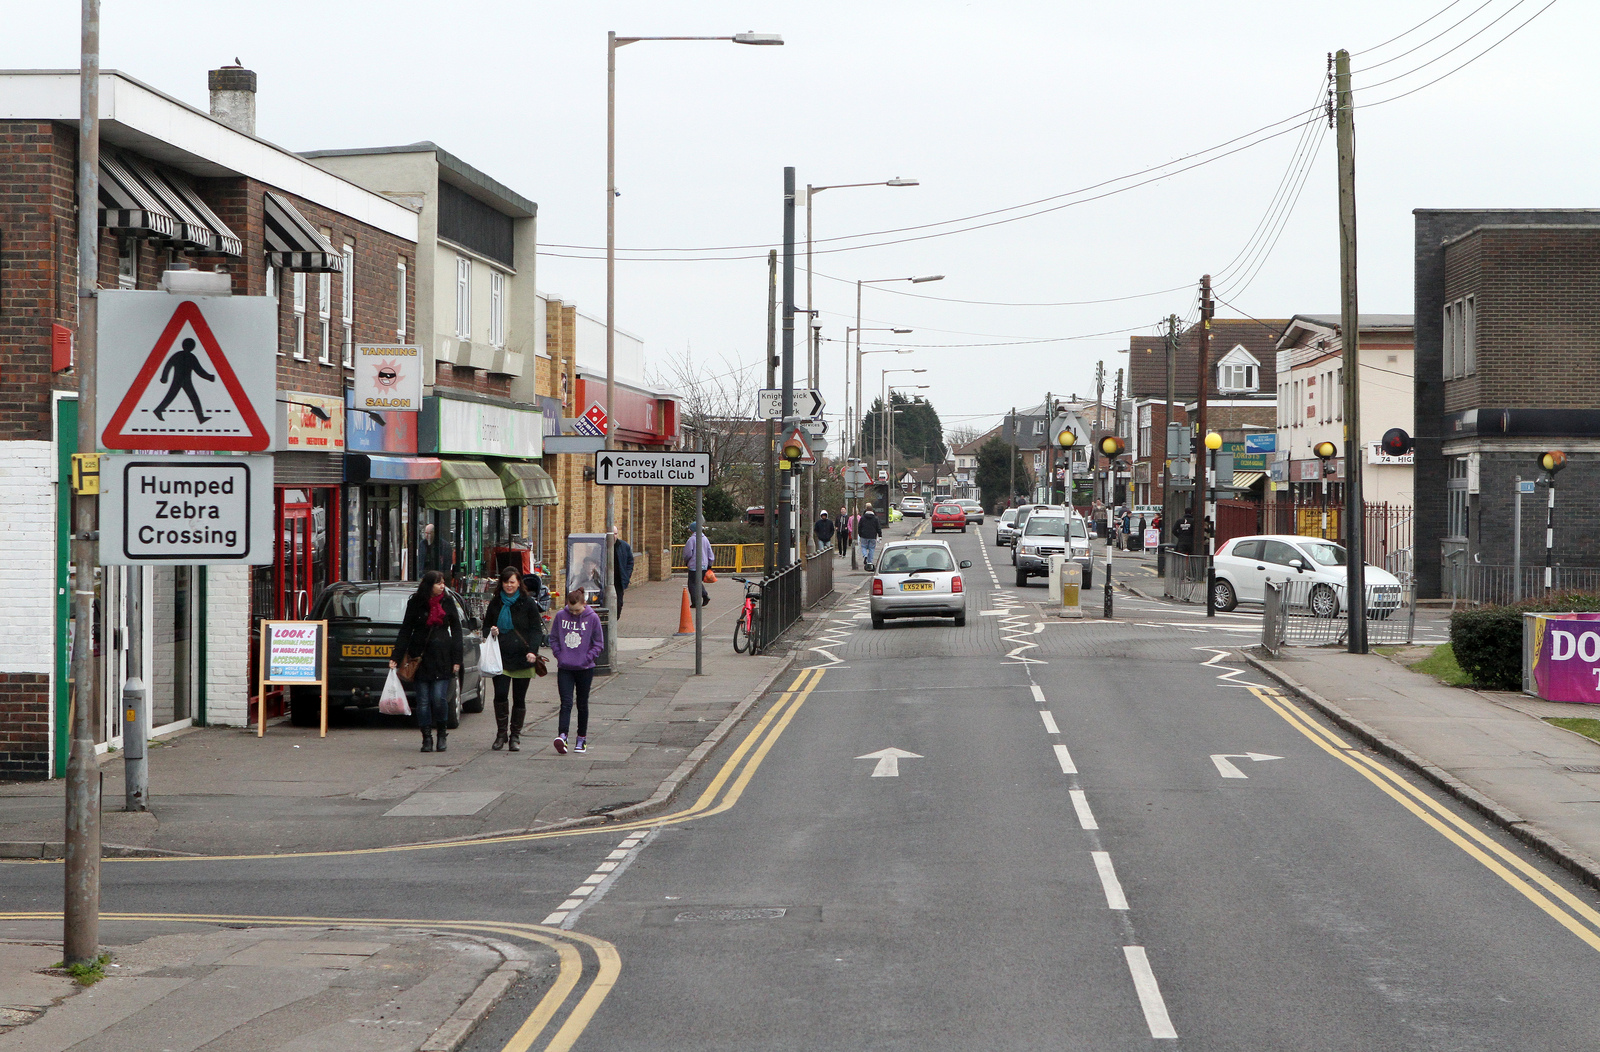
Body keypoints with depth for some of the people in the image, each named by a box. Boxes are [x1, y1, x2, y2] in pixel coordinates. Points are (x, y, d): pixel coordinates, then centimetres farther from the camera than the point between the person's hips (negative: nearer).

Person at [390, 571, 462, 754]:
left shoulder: (447, 604, 7)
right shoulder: (415, 604, 4)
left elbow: (456, 632, 8)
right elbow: (405, 632, 6)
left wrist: (456, 660, 1)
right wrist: (395, 657, 0)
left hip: (442, 659, 0)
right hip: (420, 658, 0)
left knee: (439, 698, -9)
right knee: (423, 701, 1)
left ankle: (442, 733, 13)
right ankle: (426, 738, 9)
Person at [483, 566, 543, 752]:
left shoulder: (528, 603, 4)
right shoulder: (495, 603, 12)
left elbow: (536, 630, 2)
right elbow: (486, 626, 22)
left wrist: (532, 651, -13)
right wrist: (490, 632, -2)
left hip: (521, 658, -1)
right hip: (500, 657, 1)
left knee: (519, 698, 2)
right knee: (500, 694, -11)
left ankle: (515, 736, 11)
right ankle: (501, 733, 2)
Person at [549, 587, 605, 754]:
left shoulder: (592, 618, -5)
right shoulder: (561, 616, -1)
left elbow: (598, 644, 0)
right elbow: (553, 638, 10)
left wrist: (587, 658, -9)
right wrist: (559, 655, -2)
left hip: (585, 669, 0)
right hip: (564, 668, 0)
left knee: (582, 704, 10)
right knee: (566, 703, -11)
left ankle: (582, 739, 21)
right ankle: (562, 736, -23)